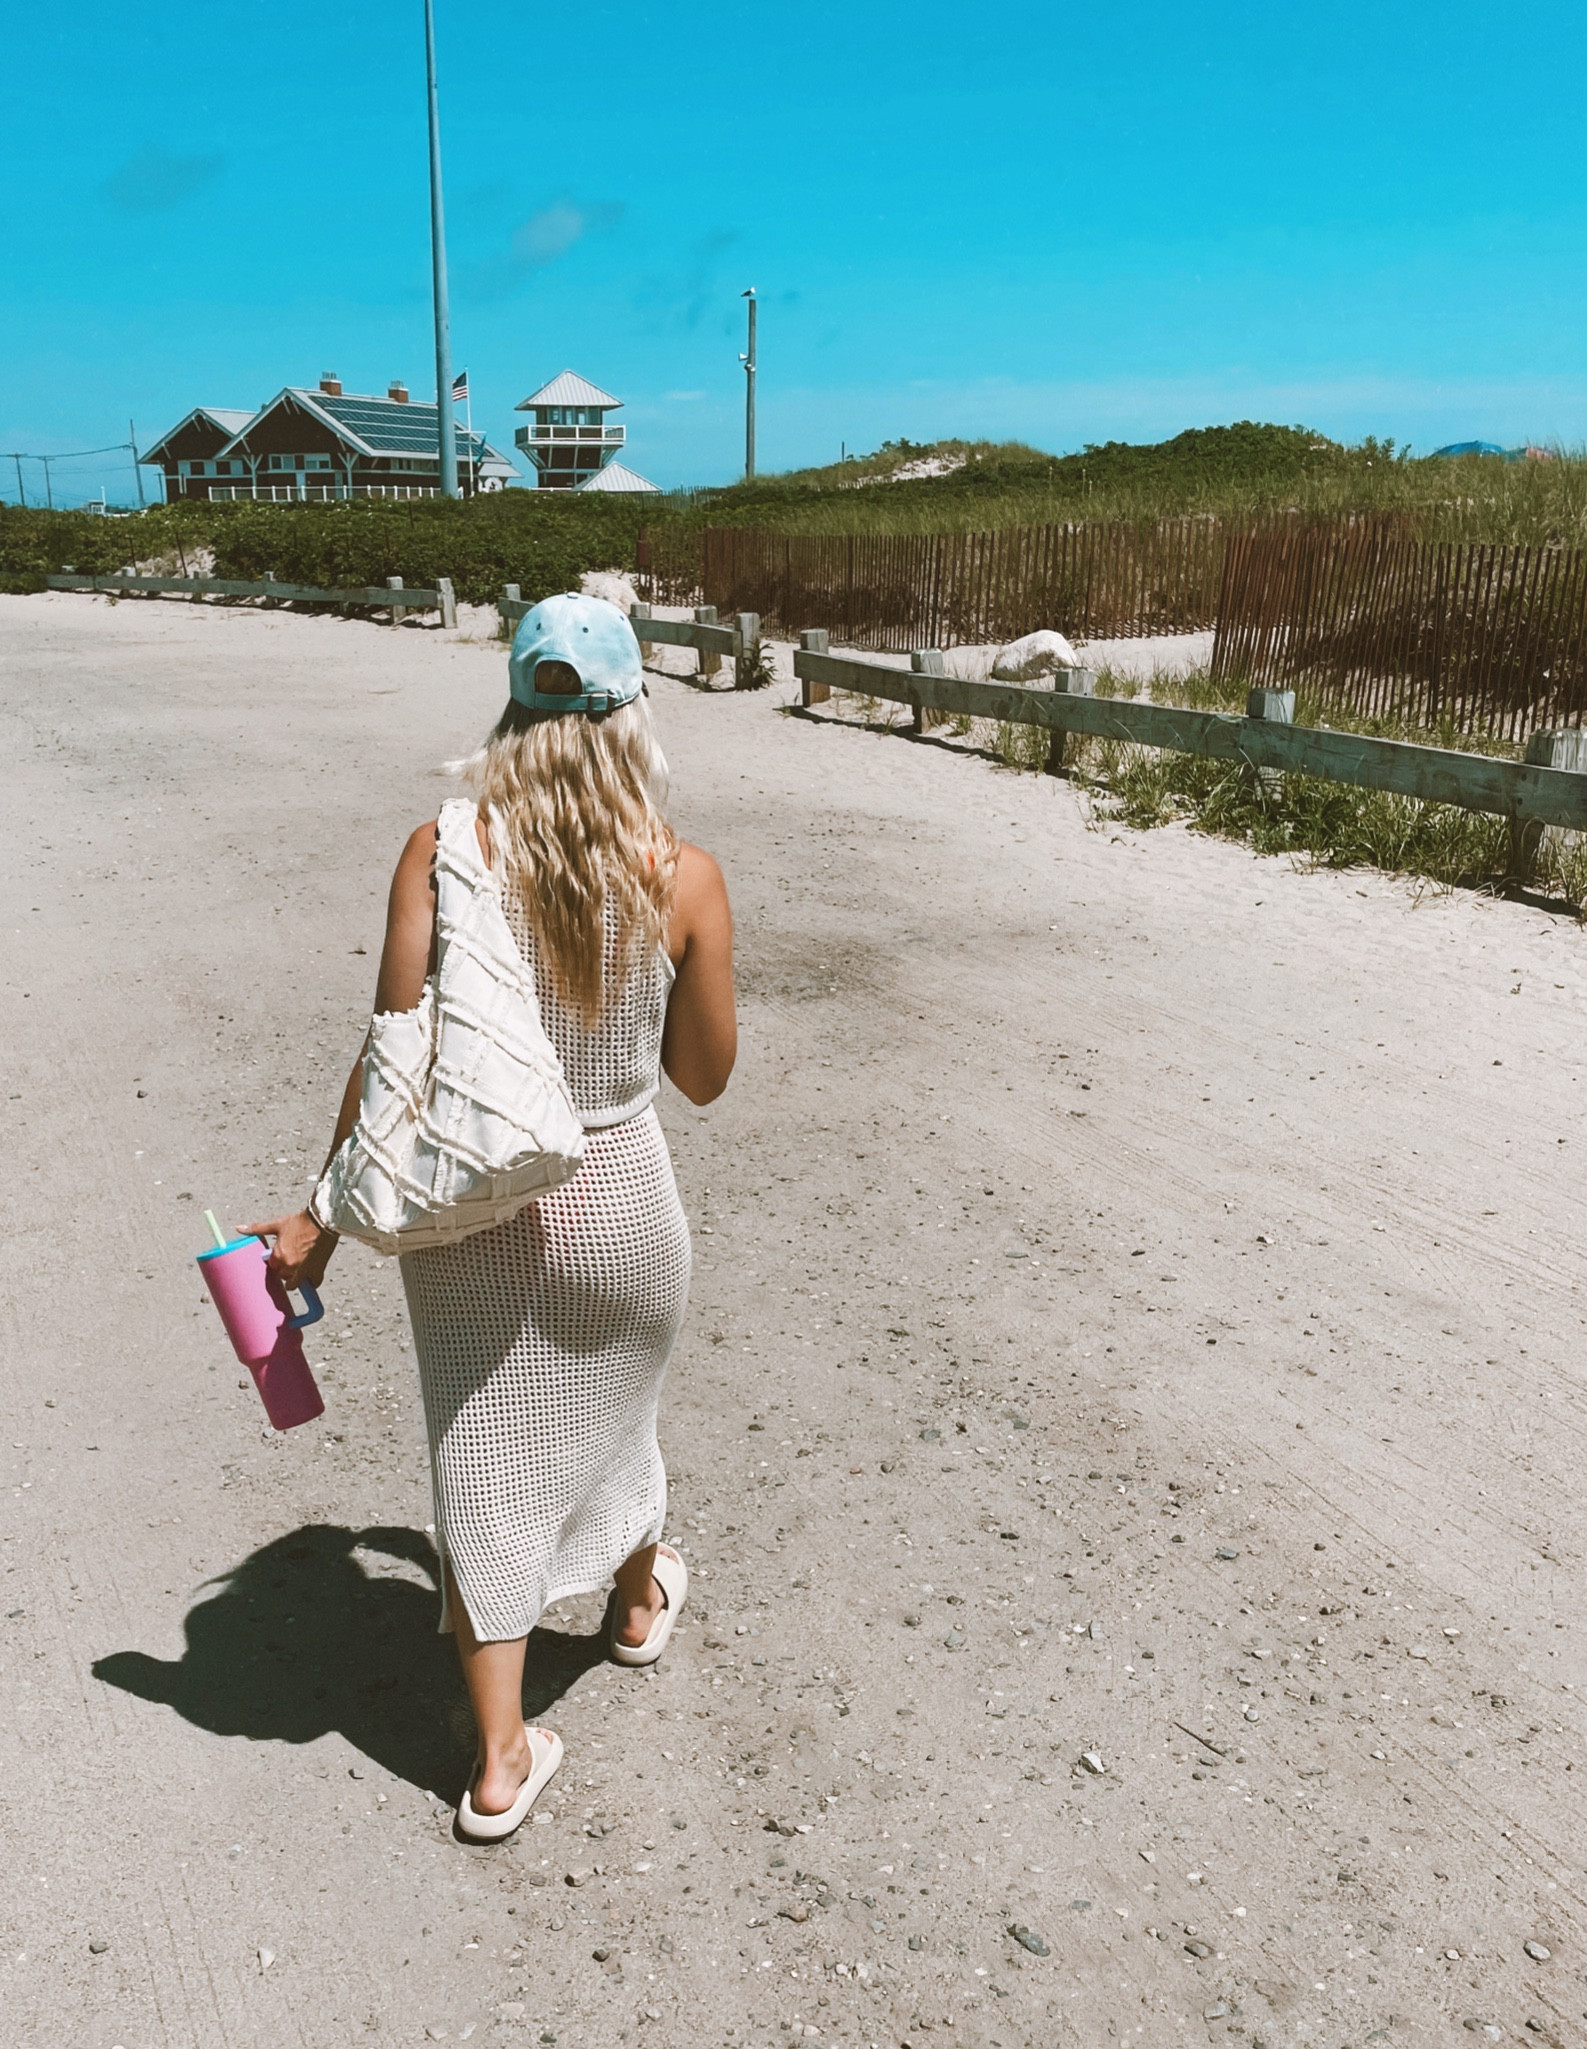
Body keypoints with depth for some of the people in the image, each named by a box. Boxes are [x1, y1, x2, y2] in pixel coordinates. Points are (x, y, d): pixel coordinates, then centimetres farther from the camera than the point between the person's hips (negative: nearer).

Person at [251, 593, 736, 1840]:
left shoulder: (441, 856, -14)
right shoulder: (686, 879, -15)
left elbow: (394, 1060, -13)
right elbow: (705, 1077, -5)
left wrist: (323, 1219, -3)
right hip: (618, 1208, 0)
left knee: (483, 1459, 15)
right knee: (609, 1409, 27)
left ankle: (501, 1760, 24)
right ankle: (639, 1598, 55)